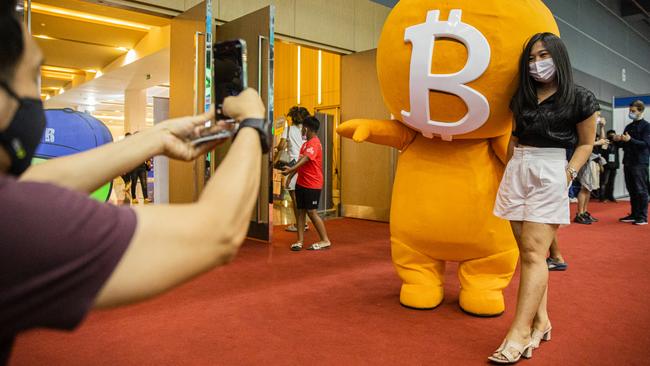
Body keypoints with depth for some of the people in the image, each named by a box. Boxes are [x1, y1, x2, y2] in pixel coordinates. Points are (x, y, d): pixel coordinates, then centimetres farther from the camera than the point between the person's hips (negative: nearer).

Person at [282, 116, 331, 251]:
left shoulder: (314, 143, -15)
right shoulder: (306, 143, 16)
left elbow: (305, 159, -30)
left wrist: (291, 169, -41)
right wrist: (291, 175, 19)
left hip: (312, 185, -9)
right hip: (301, 183, 9)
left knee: (311, 212, -5)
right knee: (300, 211, 7)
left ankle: (325, 240, 7)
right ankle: (300, 241, 13)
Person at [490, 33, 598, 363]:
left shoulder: (579, 99, 1)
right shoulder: (521, 97, 14)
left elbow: (586, 143, 6)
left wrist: (568, 175, -7)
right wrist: (510, 168, 11)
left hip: (549, 173, -5)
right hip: (516, 171, 5)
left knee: (533, 252, -12)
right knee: (527, 251, 5)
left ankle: (519, 333, -11)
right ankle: (540, 321, 14)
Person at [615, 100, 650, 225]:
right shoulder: (628, 127, 17)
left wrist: (630, 140, -24)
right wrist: (619, 140, 0)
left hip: (640, 163, -7)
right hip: (628, 162, 7)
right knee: (632, 190, 9)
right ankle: (634, 214, 16)